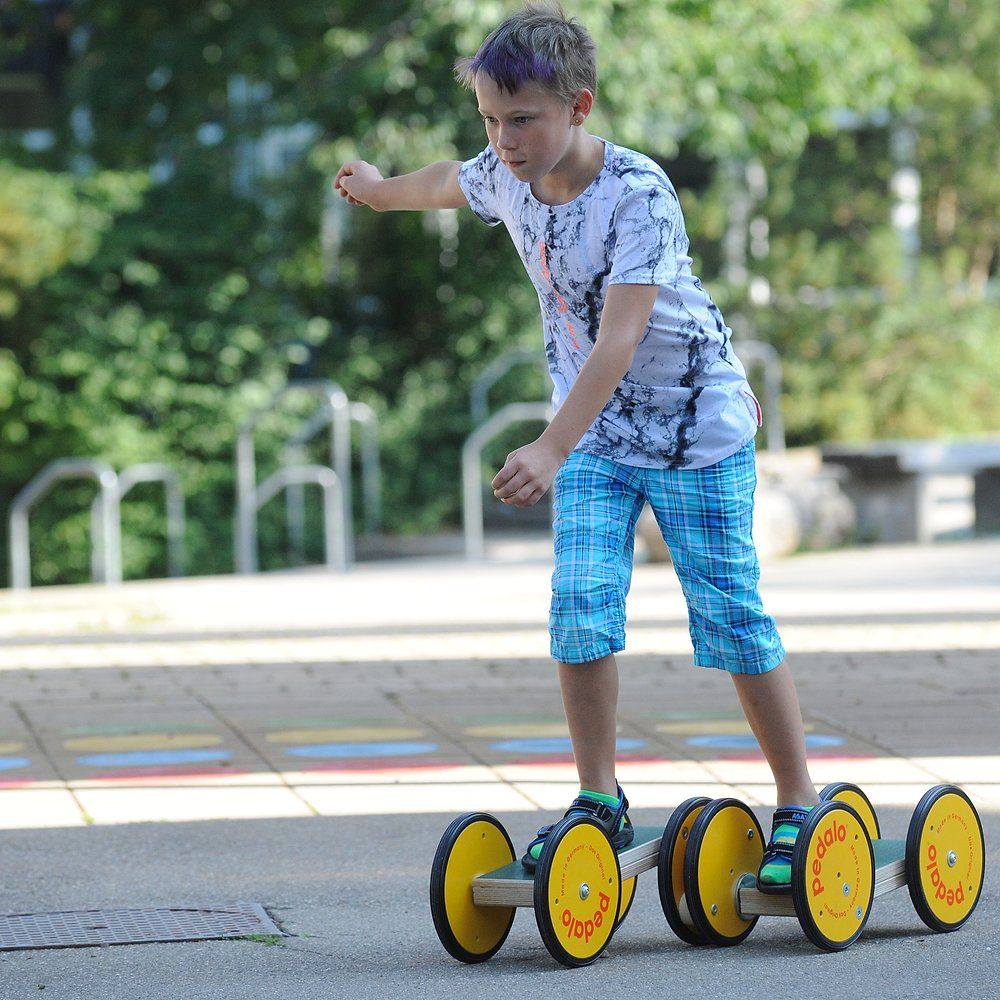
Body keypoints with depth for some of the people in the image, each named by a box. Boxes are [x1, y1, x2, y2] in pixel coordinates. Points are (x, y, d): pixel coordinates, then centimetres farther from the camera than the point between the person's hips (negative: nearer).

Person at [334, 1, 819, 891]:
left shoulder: (638, 195, -28)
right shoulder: (508, 176, -7)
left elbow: (618, 338, -35)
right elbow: (448, 183, 19)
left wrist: (551, 449, -44)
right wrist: (379, 190, 40)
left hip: (696, 429, -5)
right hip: (595, 432, 5)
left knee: (734, 619, -2)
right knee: (581, 610, -9)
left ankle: (799, 807, 9)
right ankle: (601, 804, 2)